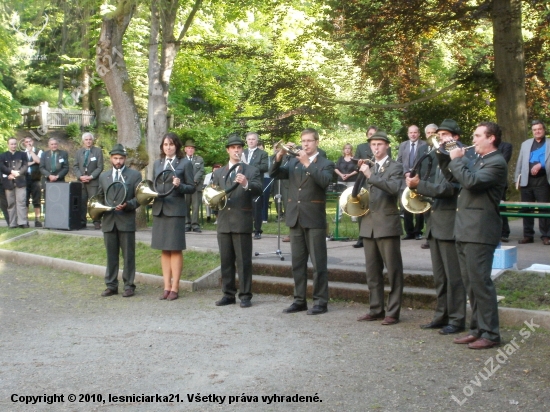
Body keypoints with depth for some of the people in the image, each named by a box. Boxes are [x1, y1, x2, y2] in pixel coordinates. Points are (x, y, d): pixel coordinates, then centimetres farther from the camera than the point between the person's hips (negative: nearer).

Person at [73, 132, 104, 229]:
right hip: (81, 181, 3)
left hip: (93, 181, -3)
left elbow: (100, 167, -2)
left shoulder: (98, 151, 4)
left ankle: (96, 222, -6)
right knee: (81, 202, 2)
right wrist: (80, 176, -6)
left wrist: (91, 177, -12)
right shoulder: (78, 152, 14)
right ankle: (82, 221, 8)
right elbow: (75, 167, 11)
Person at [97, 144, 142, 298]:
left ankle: (129, 286, 9)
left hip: (126, 221, -3)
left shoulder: (135, 175, 2)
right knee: (111, 255, 8)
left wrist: (127, 205, -18)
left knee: (128, 255, 2)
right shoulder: (103, 176, 14)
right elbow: (99, 197, 19)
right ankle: (111, 285, 16)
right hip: (108, 221, 4)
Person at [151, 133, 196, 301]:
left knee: (175, 249, -1)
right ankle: (167, 286, 13)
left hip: (176, 210, -5)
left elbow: (192, 187, -1)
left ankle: (175, 287, 5)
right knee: (164, 250, 8)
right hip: (159, 210, 5)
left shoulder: (185, 163, -1)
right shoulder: (157, 164, 14)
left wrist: (179, 185, -19)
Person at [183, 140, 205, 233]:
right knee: (186, 206, 0)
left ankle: (195, 225, -3)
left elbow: (201, 171, 4)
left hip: (197, 186, 0)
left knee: (196, 206, -5)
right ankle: (187, 224, 6)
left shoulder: (200, 159, 16)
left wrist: (194, 181, -10)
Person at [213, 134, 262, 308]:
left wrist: (246, 184, -31)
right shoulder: (218, 172, 16)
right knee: (226, 260, 8)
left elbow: (258, 189, -12)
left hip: (242, 221, -4)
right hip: (223, 221, 4)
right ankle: (228, 294, 16)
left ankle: (245, 295, 4)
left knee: (243, 260, -2)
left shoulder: (252, 170, 4)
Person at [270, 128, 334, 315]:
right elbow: (274, 174, 5)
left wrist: (308, 163, -26)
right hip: (295, 218, 5)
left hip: (314, 218, -5)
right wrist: (278, 158, -13)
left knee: (318, 262, -1)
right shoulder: (294, 162, 14)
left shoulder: (326, 164, 0)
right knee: (297, 262, 9)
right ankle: (300, 300, 16)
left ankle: (320, 301, 4)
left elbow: (324, 181, -20)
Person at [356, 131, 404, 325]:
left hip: (387, 224, -6)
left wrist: (370, 175, -24)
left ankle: (392, 312, 2)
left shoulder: (395, 167, -1)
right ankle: (376, 309, 17)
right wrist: (361, 172, 0)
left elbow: (394, 188, -20)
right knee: (372, 271, 9)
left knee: (393, 271, -2)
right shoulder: (368, 167, 18)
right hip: (369, 225, 6)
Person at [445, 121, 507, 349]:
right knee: (471, 283, 13)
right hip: (465, 230, 9)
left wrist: (456, 159, -13)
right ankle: (477, 328, 21)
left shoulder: (496, 163, -11)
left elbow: (470, 181, -25)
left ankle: (490, 334, 1)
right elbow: (457, 177, 22)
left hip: (479, 232, -9)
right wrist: (448, 158, 9)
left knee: (480, 282, -6)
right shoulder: (477, 160, 18)